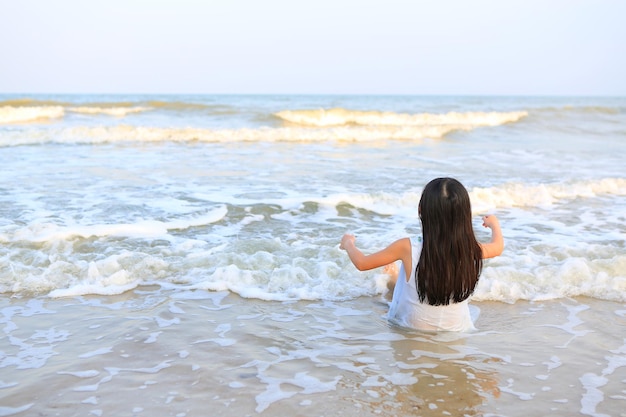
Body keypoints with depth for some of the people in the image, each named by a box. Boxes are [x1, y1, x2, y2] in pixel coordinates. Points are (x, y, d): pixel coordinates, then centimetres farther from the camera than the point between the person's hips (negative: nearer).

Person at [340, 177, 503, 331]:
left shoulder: (407, 248, -27)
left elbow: (361, 263, -12)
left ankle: (392, 279, 49)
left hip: (410, 327, -2)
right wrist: (494, 224, 28)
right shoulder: (471, 250, -20)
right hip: (458, 329, 2)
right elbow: (498, 246, 5)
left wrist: (348, 243, 11)